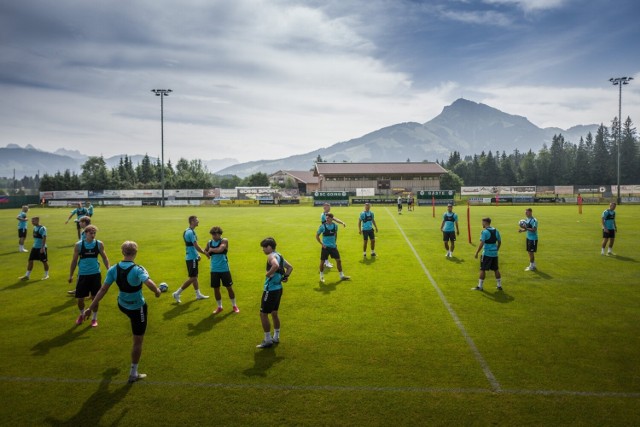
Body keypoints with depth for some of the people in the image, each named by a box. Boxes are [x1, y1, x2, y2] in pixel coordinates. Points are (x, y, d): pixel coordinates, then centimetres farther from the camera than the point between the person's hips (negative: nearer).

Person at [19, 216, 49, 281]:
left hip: (41, 248, -8)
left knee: (44, 261, 4)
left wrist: (42, 247, -27)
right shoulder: (35, 227, 9)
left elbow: (44, 238, -22)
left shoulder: (42, 228, -17)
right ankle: (27, 275, 13)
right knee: (30, 260, 6)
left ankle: (46, 275, 19)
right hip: (35, 247, 8)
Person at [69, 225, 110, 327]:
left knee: (95, 297, 6)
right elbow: (74, 260, 2)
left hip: (95, 274, 0)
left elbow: (104, 258, 5)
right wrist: (71, 275, 4)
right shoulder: (78, 245, -8)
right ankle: (82, 314, 35)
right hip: (83, 275, 0)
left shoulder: (99, 244, -5)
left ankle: (94, 318, 23)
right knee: (80, 298, 6)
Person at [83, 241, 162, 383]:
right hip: (138, 308, -6)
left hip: (122, 305, 6)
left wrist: (91, 307, -5)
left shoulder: (113, 269, -11)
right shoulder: (137, 269, -28)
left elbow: (103, 289, -10)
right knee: (138, 341, 8)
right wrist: (157, 291, -23)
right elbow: (149, 283, -44)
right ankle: (133, 373, 17)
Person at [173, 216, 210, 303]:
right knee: (192, 278, -4)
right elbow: (196, 246, -22)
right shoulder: (191, 232, -20)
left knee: (195, 276, 16)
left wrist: (197, 255, 18)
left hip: (191, 257, 10)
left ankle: (198, 294, 24)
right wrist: (205, 253, -12)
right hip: (192, 258, -10)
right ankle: (177, 293, 1)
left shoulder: (187, 231, 11)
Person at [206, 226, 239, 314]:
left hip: (224, 269, -4)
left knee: (229, 287, 6)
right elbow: (205, 251, 21)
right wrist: (207, 252, -1)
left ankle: (234, 306, 22)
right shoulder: (209, 243, 4)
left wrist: (211, 250, -12)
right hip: (214, 270, 4)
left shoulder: (224, 241, -10)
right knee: (216, 289, 9)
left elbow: (220, 249, -28)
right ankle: (219, 307, 26)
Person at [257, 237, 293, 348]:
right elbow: (290, 267, 21)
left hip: (271, 290, -10)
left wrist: (268, 274, -23)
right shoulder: (279, 256, 12)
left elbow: (275, 266, -38)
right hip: (278, 288, 10)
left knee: (263, 314, 0)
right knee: (274, 313, 21)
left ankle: (268, 340, 6)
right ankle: (276, 337, 31)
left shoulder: (271, 256, -16)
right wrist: (285, 276, 11)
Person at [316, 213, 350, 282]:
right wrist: (322, 244, -10)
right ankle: (321, 276, 19)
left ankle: (341, 276, 17)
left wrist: (335, 242, 13)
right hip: (325, 247, -3)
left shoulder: (335, 226, -1)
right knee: (322, 261, -1)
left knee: (338, 260, 4)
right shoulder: (323, 226, -12)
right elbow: (317, 236, -3)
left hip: (333, 246, 3)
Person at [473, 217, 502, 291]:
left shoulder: (484, 232, -13)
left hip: (486, 253, -6)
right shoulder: (496, 231, 8)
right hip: (494, 253, 6)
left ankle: (480, 286, 4)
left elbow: (481, 243, -18)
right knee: (496, 269, 15)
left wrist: (477, 253, -12)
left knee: (482, 269, 1)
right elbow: (499, 242, 14)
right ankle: (499, 286, 21)